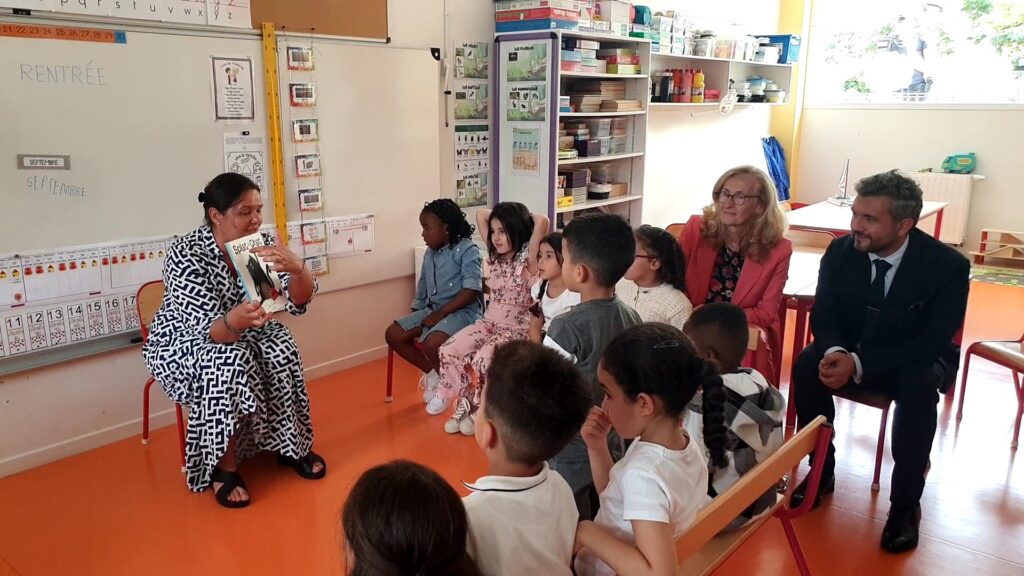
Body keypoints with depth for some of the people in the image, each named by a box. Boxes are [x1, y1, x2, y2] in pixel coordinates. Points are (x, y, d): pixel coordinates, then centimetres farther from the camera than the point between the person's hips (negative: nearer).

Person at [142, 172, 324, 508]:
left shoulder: (260, 242, -13)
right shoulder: (186, 256, -26)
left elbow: (299, 302, -18)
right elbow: (210, 331, -32)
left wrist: (297, 267, -39)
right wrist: (233, 321, -56)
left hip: (240, 332, 5)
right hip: (183, 343, -4)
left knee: (281, 350, -24)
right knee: (230, 362, -33)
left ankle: (291, 444, -5)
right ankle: (223, 466, -16)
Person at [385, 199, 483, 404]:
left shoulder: (467, 249, -13)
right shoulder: (429, 253, 12)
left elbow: (471, 291, -22)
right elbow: (422, 290, 18)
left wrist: (441, 313, -22)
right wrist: (414, 316, 6)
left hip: (462, 311, -8)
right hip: (432, 309, 9)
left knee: (431, 343, -34)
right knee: (393, 334, -3)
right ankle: (432, 372, 10)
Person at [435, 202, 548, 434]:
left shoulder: (528, 260, -13)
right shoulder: (495, 255, 6)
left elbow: (542, 221, -28)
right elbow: (480, 214, 11)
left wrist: (524, 217, -9)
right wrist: (498, 215, 5)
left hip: (516, 328, -6)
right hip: (488, 321, 6)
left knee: (482, 360, -30)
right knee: (448, 351, -15)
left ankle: (478, 410, -4)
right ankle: (463, 405, 0)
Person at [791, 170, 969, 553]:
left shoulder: (947, 265, -22)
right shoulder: (840, 251, -14)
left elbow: (932, 343, -25)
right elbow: (824, 314, -7)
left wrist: (858, 364, -36)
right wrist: (834, 351, -31)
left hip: (917, 360, -2)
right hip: (850, 352, 3)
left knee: (919, 387, -35)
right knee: (807, 364, -26)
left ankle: (905, 503, -16)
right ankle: (822, 471, -7)